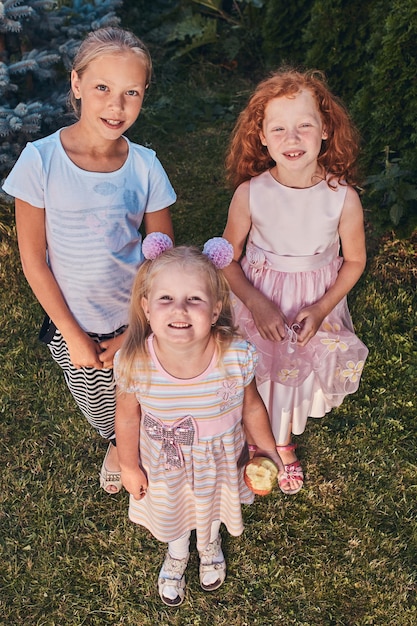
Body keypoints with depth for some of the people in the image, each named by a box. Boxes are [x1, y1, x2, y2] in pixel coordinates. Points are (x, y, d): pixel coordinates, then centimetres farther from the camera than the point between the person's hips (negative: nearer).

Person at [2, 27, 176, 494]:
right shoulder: (41, 161, -16)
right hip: (74, 324, 0)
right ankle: (119, 446, 56)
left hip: (138, 321, 1)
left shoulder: (145, 166, -10)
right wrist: (73, 336, -8)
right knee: (104, 415, 19)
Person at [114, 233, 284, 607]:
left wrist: (268, 451, 0)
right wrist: (130, 467, 1)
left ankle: (210, 545, 72)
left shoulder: (236, 358, -35)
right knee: (169, 513, 31)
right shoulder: (134, 363, -34)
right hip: (163, 464, 0)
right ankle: (177, 553, 69)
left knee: (213, 506, 33)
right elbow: (128, 415, -13)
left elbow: (251, 408, -14)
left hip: (219, 461, 1)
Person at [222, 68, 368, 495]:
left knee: (296, 376, 23)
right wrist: (256, 304, -20)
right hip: (258, 303, -1)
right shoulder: (249, 193, -19)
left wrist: (321, 308, -14)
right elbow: (228, 259, -8)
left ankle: (283, 443, 55)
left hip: (317, 304, 1)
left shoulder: (343, 197, -18)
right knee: (255, 378, 16)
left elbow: (354, 260, -4)